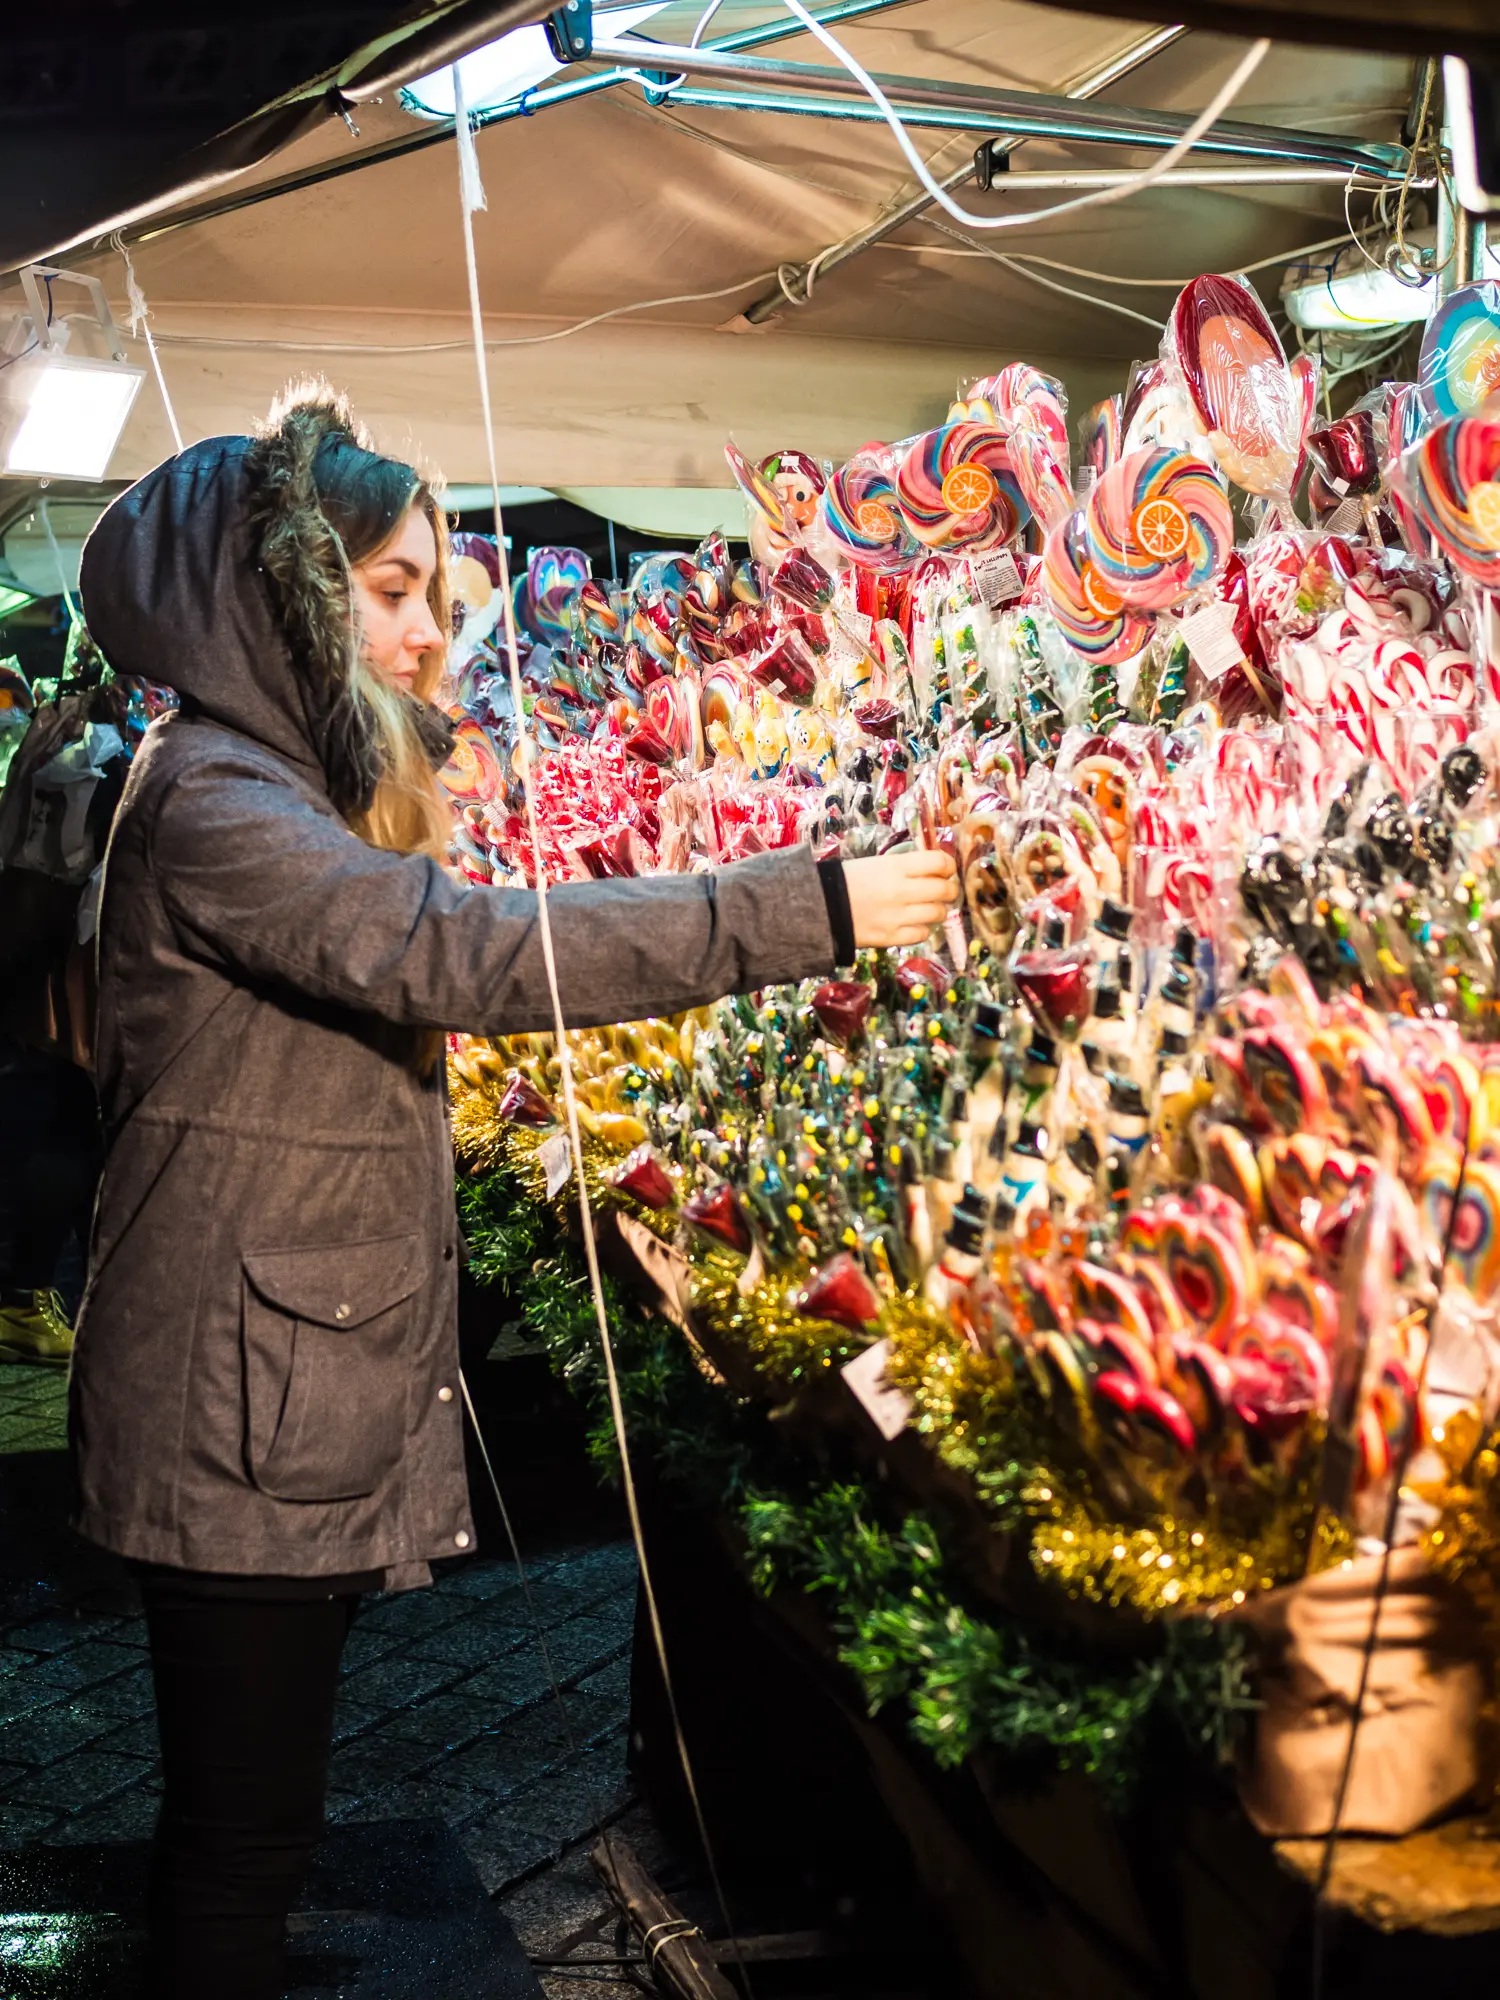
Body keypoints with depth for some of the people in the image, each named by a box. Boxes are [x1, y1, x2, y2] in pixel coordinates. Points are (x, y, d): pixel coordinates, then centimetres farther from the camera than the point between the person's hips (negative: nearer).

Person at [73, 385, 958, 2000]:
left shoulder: (284, 785, 17)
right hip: (242, 1401, -10)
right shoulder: (211, 800, -17)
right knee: (242, 1821, 1)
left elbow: (396, 991, 24)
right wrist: (808, 910, -30)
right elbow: (460, 948, -30)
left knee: (250, 1800, 18)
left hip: (312, 1374, 10)